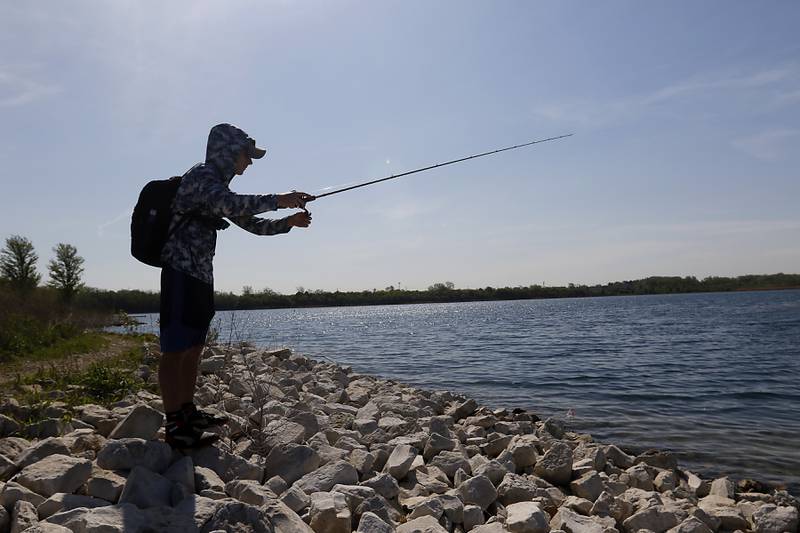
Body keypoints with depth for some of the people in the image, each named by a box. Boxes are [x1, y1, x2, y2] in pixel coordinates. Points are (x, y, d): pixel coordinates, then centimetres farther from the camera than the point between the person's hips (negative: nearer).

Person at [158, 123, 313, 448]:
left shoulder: (219, 186, 20)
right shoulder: (201, 176, -10)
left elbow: (251, 223, 21)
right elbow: (231, 205, -31)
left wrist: (289, 222, 10)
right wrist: (278, 200, -27)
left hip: (200, 275, 10)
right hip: (182, 273, -10)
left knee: (193, 348, 13)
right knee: (175, 349, -8)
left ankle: (188, 413, 21)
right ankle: (174, 427, -6)